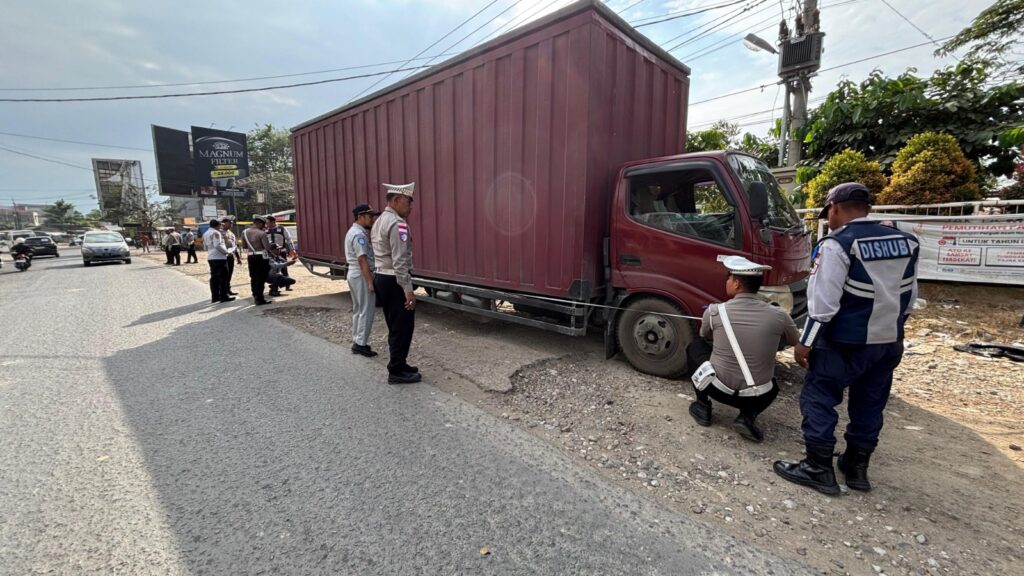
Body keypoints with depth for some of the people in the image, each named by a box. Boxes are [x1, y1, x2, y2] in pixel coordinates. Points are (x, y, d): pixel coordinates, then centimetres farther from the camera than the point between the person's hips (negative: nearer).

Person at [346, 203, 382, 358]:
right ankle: (361, 343, 0)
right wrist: (370, 282, -24)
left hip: (353, 274, 10)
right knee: (366, 311, -4)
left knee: (358, 310, 15)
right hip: (361, 276, -10)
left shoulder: (353, 231, 16)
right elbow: (362, 259, -24)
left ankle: (357, 342, 22)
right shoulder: (359, 234, -17)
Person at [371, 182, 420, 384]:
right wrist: (408, 289, -22)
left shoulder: (379, 221, 16)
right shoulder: (397, 223, -16)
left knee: (395, 326, 16)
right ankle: (397, 371, 6)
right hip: (394, 281, -10)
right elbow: (399, 260, -22)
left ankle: (398, 365, 26)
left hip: (381, 277, 10)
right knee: (403, 326, -2)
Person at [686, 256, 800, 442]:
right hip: (758, 397, 2)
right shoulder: (778, 315, -8)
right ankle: (747, 417, 9)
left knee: (695, 347, 23)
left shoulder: (714, 311, -11)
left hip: (720, 390, -1)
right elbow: (795, 341, 14)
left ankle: (702, 407, 19)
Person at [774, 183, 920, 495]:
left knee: (818, 400, 3)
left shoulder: (837, 244, -17)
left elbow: (823, 301, -21)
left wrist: (805, 342, -14)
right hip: (889, 342, 8)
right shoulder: (906, 242, 7)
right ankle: (857, 466, 29)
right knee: (869, 405, 17)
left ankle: (819, 469, 8)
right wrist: (893, 331, 25)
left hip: (846, 342, -8)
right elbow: (909, 297, 15)